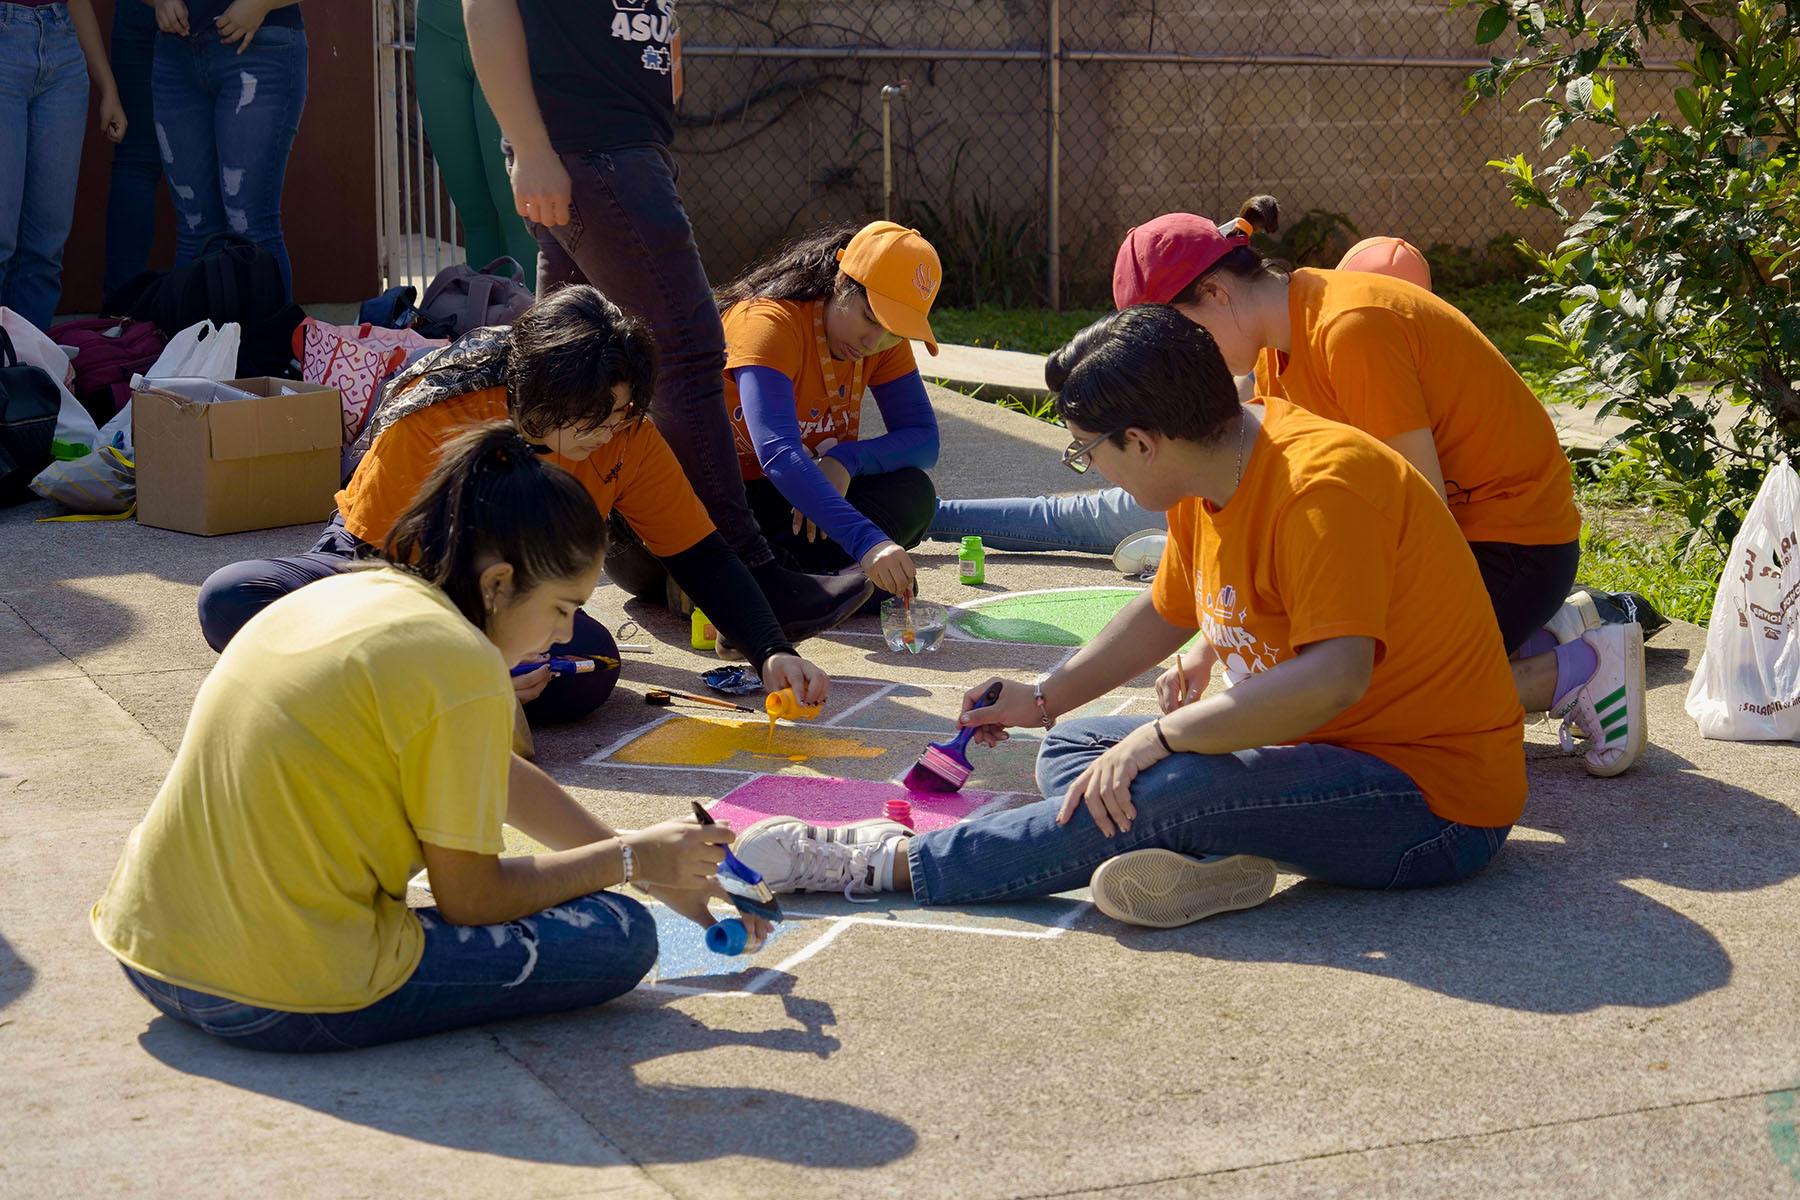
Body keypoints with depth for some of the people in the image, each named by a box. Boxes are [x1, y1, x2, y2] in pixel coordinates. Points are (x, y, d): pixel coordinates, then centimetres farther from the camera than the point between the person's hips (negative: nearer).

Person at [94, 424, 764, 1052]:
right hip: (285, 1004, -8)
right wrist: (631, 859, 3)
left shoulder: (354, 592, 10)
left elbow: (502, 780, 20)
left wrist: (663, 872, 21)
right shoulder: (462, 666, -17)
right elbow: (470, 898, -10)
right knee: (622, 936, -2)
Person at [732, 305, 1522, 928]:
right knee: (1071, 751, 10)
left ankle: (892, 862, -20)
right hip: (1320, 750, 10)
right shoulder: (1208, 478, 4)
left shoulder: (1319, 487, -25)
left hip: (1438, 802, -10)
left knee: (1160, 793, -31)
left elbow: (1335, 677, -36)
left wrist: (1161, 737, -32)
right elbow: (1169, 611, 22)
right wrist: (1044, 700, 21)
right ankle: (1210, 860, -21)